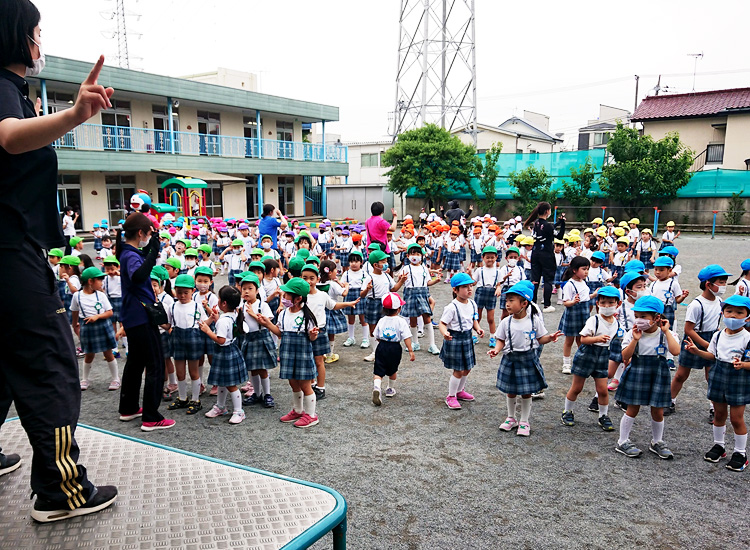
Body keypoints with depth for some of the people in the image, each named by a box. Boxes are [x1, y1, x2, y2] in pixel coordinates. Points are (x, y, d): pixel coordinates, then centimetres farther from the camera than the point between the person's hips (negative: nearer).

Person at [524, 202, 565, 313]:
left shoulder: (536, 223, 6)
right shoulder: (547, 225, -17)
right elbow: (560, 236, -9)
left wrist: (560, 220, 19)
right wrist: (563, 223, -8)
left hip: (535, 253, 7)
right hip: (546, 255, -7)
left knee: (535, 279, 9)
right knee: (548, 280, 2)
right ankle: (547, 305, 3)